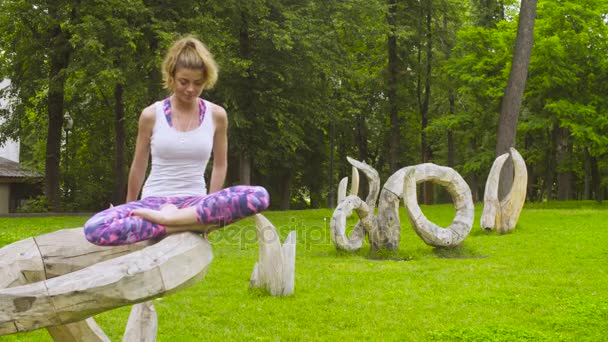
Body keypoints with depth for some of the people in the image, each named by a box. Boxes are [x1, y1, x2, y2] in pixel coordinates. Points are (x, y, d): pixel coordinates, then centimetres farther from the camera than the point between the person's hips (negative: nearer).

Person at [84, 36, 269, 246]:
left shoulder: (216, 115, 0)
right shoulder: (151, 115, -2)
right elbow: (138, 167, 9)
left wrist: (211, 208, 9)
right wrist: (130, 208, 18)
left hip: (194, 202, 1)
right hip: (154, 201, -1)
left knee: (260, 197, -31)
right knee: (94, 229, -32)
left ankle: (169, 218, -26)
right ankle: (187, 223, -26)